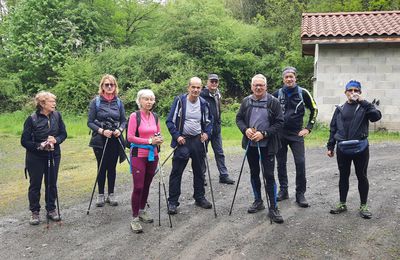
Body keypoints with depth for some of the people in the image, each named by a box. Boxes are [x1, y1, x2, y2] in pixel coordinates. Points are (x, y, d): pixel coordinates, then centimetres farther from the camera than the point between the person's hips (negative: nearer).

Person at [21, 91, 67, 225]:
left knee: (52, 184, 11)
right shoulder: (32, 119, -14)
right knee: (35, 185, 7)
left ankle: (51, 209, 26)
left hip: (53, 156, 3)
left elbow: (63, 134, 2)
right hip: (35, 158, -3)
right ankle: (35, 212, 21)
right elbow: (24, 141, -11)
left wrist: (56, 140, -17)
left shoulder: (57, 115, -5)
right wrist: (40, 146, -22)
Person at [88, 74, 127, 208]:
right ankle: (100, 195, 18)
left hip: (115, 140, 2)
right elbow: (90, 122, -5)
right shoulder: (96, 101, -4)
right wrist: (102, 131, -18)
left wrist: (120, 129, -12)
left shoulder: (118, 102, 4)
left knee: (112, 167, 8)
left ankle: (111, 195, 20)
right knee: (102, 168, 6)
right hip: (100, 140, -2)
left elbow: (124, 120, 8)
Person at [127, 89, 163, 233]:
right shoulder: (134, 116, -9)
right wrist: (149, 141, -18)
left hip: (152, 155, 5)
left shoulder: (155, 117, 8)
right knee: (138, 187, -7)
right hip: (138, 155, -5)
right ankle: (135, 218, 1)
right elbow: (130, 137, -14)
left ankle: (142, 210, 30)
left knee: (146, 185, 13)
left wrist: (158, 140, -7)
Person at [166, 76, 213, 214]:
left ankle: (200, 198, 29)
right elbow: (170, 121, -6)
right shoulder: (179, 100, -9)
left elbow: (208, 121, 16)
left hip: (198, 140, 4)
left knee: (199, 171, 14)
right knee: (176, 172, -3)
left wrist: (207, 133, -1)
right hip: (183, 140, -4)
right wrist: (177, 136, -15)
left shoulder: (204, 103, 2)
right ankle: (172, 202, 5)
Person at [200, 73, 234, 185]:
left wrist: (218, 124, 17)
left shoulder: (217, 95, 12)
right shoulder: (202, 94, -12)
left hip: (216, 129, 7)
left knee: (219, 153, 10)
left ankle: (223, 175, 16)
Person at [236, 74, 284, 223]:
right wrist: (245, 129, -11)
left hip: (267, 145, -4)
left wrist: (264, 133, -19)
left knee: (269, 175, -4)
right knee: (254, 173, 15)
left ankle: (273, 208, 4)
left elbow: (279, 122, -9)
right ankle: (258, 201, 31)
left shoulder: (273, 102, -8)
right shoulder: (246, 101, 3)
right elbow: (239, 118, 10)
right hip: (250, 144, 4)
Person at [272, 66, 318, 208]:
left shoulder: (303, 93, -3)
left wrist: (308, 127, 2)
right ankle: (283, 190, 20)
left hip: (296, 133, -2)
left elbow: (314, 109, 7)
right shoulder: (277, 94, 2)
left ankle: (300, 194, 3)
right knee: (281, 163, 8)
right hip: (280, 134, 2)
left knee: (300, 163, -7)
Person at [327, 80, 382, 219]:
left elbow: (376, 116, -18)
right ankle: (342, 204, 24)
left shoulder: (364, 106, 2)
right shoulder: (340, 109, 9)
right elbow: (333, 128, 11)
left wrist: (363, 101, -19)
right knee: (343, 176, 11)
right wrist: (330, 147, 8)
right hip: (343, 149, 2)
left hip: (360, 148, -2)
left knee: (362, 177, 7)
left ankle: (363, 206, 19)